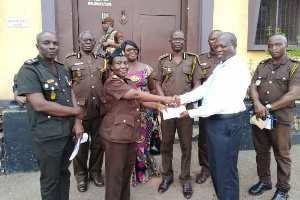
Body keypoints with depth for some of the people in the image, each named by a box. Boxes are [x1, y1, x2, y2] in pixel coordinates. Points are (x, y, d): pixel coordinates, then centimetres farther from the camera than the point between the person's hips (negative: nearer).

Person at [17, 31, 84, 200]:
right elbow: (40, 105, -22)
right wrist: (75, 112, -14)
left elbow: (72, 95, 8)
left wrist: (77, 122, -7)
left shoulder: (62, 68, 9)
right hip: (48, 136, -6)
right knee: (50, 180, 11)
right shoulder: (28, 70, -13)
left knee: (64, 174, 21)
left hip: (68, 132, 6)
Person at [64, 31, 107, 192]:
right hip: (79, 109, -3)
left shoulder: (101, 61, 11)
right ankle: (81, 175, 26)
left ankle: (95, 172, 30)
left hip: (99, 109, 3)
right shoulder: (70, 60, 1)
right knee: (81, 143, 9)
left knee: (98, 142, 12)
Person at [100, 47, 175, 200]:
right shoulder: (111, 82, -16)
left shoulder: (128, 82, 14)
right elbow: (136, 95, -25)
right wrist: (164, 98, -23)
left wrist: (157, 105, -9)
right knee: (115, 171, 2)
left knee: (128, 166, 17)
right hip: (116, 132, -9)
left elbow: (139, 101, 8)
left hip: (130, 130, 9)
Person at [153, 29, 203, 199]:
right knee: (166, 144, 10)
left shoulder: (193, 60, 3)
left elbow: (197, 85, 1)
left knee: (186, 145, 6)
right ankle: (167, 177, 27)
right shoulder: (163, 60, 7)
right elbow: (158, 84, 7)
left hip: (186, 108, -1)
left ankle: (186, 180, 21)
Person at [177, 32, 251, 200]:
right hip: (212, 121, 9)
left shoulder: (238, 69, -16)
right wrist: (183, 98, -6)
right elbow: (205, 88, 8)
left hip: (227, 123, -9)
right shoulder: (220, 67, 14)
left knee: (226, 170, 5)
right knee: (215, 167, 21)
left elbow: (223, 101, -23)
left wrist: (193, 113, -22)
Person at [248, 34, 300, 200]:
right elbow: (253, 87, 3)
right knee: (261, 151, 15)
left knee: (282, 155, 7)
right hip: (259, 116, 5)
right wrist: (257, 104, -17)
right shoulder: (262, 65, 10)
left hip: (281, 117, -4)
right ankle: (264, 181, 33)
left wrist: (269, 108, -15)